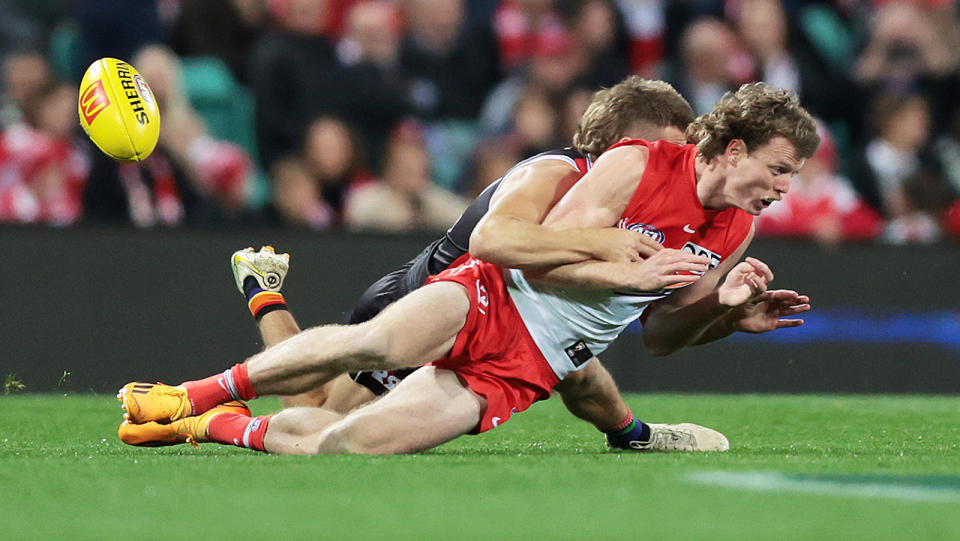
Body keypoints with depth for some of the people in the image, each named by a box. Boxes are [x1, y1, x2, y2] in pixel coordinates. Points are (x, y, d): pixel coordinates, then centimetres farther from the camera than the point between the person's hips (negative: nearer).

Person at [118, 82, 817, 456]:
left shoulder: (735, 234, 6)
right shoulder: (636, 165, -13)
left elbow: (660, 336, 16)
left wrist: (726, 312, -2)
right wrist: (629, 273, -22)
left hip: (525, 371, 4)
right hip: (490, 298, -4)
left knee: (346, 443, -16)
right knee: (380, 342, -36)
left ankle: (228, 430, 10)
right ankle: (197, 395, -14)